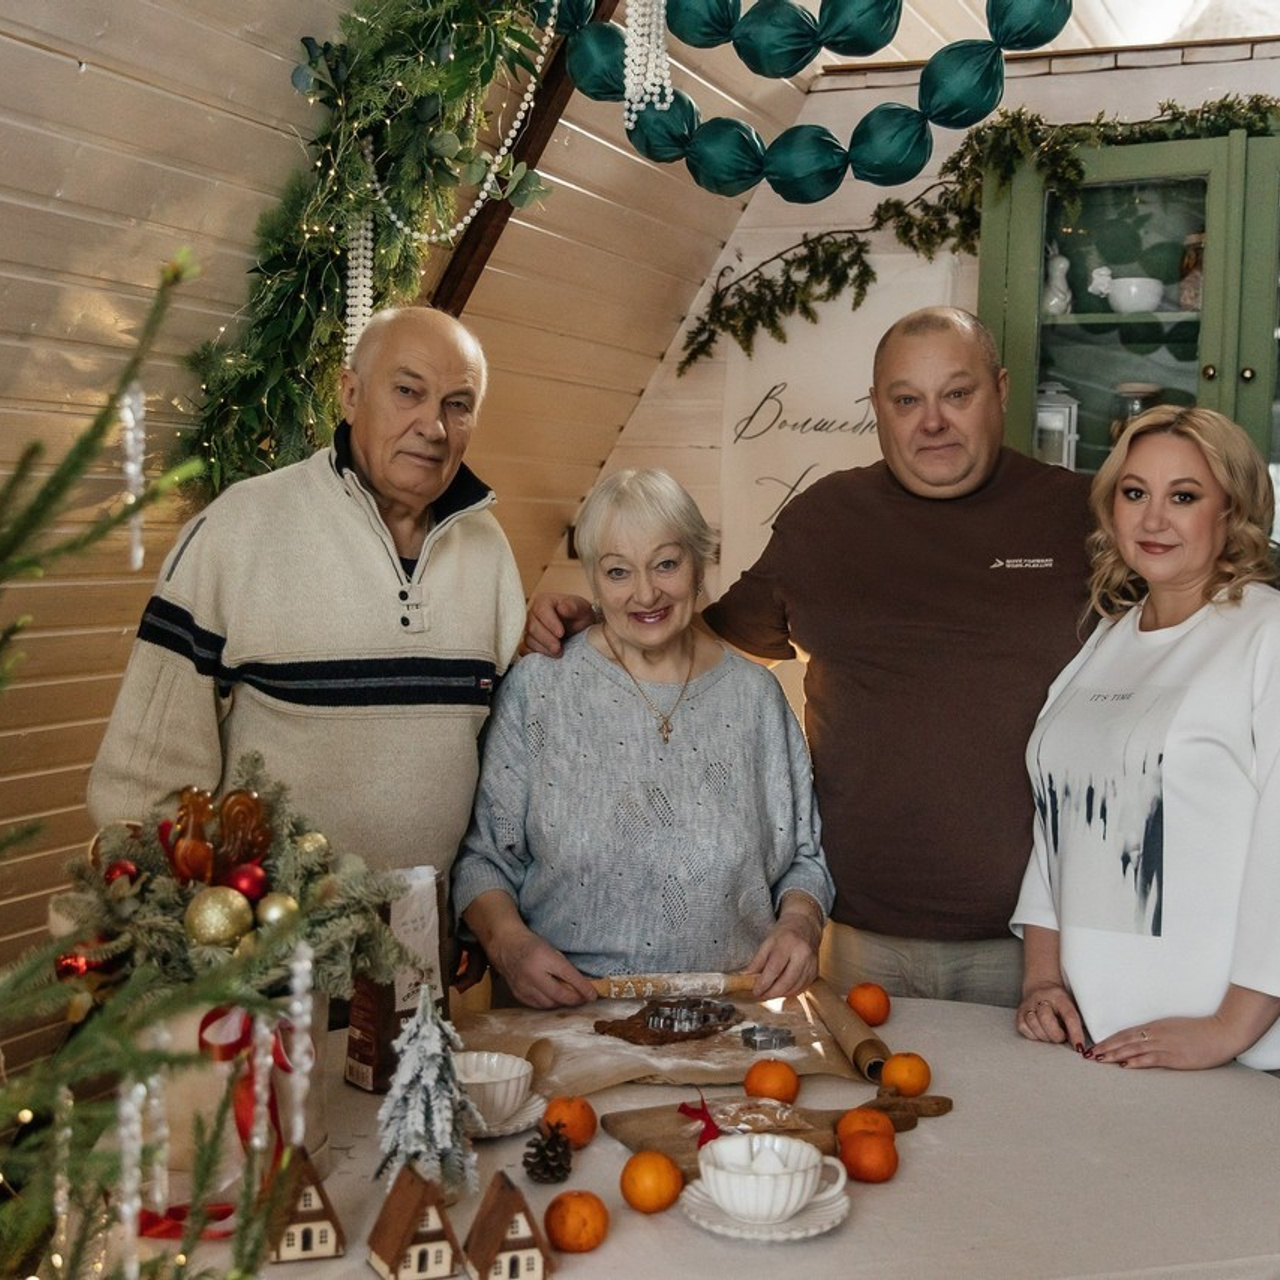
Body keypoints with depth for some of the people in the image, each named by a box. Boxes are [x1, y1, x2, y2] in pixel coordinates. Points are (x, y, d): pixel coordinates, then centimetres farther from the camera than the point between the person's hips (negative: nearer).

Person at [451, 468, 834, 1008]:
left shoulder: (755, 695, 12)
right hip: (565, 1010, -1)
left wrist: (799, 920, 1)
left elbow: (805, 856, 20)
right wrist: (508, 941, -10)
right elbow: (481, 855, 7)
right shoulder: (538, 686, 5)